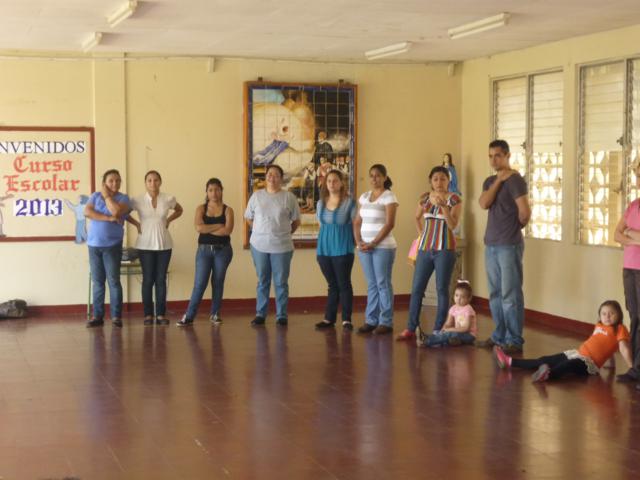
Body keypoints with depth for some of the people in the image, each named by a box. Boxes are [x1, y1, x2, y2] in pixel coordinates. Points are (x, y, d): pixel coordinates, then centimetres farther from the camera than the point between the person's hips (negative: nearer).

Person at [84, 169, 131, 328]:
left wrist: (107, 196, -5)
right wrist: (108, 218, -16)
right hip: (94, 245, 3)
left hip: (113, 245, -3)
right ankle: (97, 316, 9)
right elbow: (87, 212, -8)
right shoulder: (95, 196, 8)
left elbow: (116, 211, -19)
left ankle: (116, 316, 1)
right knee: (97, 281, 5)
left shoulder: (123, 198, 0)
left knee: (113, 281, -4)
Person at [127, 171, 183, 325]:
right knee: (148, 279, 1)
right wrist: (136, 224, -1)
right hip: (145, 245, -1)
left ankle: (161, 314, 8)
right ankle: (148, 314, 7)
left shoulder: (168, 199, -1)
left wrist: (168, 220, 5)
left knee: (161, 279, 3)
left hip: (164, 244, 1)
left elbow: (179, 210, 18)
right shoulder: (138, 200, -5)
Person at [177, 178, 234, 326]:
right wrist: (218, 226, -11)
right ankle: (189, 316, -1)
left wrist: (207, 229, -10)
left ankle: (215, 314, 19)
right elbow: (198, 227, -12)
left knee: (218, 282, 7)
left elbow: (227, 230, -14)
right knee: (199, 283, -4)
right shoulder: (201, 208, 4)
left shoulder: (227, 210, 1)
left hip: (222, 250, 0)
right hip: (204, 250, 0)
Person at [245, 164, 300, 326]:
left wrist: (284, 233, 6)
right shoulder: (256, 196, 5)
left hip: (282, 247, -2)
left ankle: (281, 315, 11)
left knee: (281, 282, 3)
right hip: (259, 246, 2)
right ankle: (260, 314, 15)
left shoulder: (288, 197, -1)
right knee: (262, 281, 9)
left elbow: (296, 221, 7)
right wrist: (261, 232, 8)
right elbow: (249, 218, 13)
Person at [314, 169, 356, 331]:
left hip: (342, 249, -5)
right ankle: (329, 318, 14)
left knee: (344, 284, 0)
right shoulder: (321, 203, 11)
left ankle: (346, 319, 4)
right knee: (332, 285, 11)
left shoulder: (349, 202, -5)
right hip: (324, 249, 5)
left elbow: (355, 225, -3)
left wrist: (358, 242, -7)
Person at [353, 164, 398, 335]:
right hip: (364, 247, 5)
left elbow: (389, 224, -12)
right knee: (371, 284, 9)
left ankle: (386, 322, 2)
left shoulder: (389, 196, -5)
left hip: (383, 246, -5)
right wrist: (359, 241, -3)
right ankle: (371, 320, 13)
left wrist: (373, 243, -15)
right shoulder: (364, 196, 13)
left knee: (383, 284, -3)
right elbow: (357, 222, 13)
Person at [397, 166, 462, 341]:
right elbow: (417, 217, 26)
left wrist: (443, 206, -26)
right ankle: (411, 329, 8)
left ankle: (438, 330, 3)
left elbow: (453, 225, -15)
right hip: (425, 248, 5)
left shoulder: (454, 199, -5)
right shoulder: (425, 197, 8)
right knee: (416, 288, 3)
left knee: (442, 289, -2)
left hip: (444, 249, -4)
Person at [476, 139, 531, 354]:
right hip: (490, 244, 8)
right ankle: (499, 335, 21)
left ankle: (514, 340, -1)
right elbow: (484, 204, -4)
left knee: (510, 295, -5)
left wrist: (519, 224, 1)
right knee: (495, 294, 12)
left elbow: (525, 211, -18)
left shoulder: (515, 180, -9)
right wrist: (498, 181, -6)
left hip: (509, 245, -8)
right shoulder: (490, 181, 15)